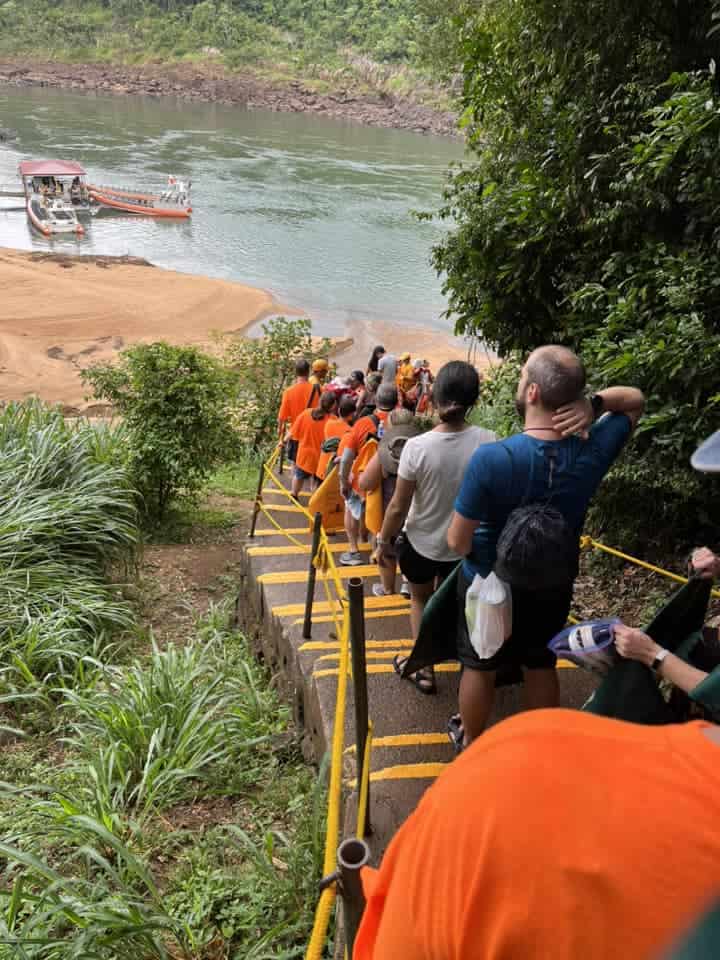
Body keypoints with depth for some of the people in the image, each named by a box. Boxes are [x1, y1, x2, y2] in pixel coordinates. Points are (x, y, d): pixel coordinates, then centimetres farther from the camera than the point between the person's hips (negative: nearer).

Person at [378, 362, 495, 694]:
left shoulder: (417, 446, -24)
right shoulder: (488, 442, -18)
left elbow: (397, 507, -16)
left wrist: (383, 542, 1)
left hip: (421, 543, -2)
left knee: (420, 599, 26)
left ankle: (425, 670, 31)